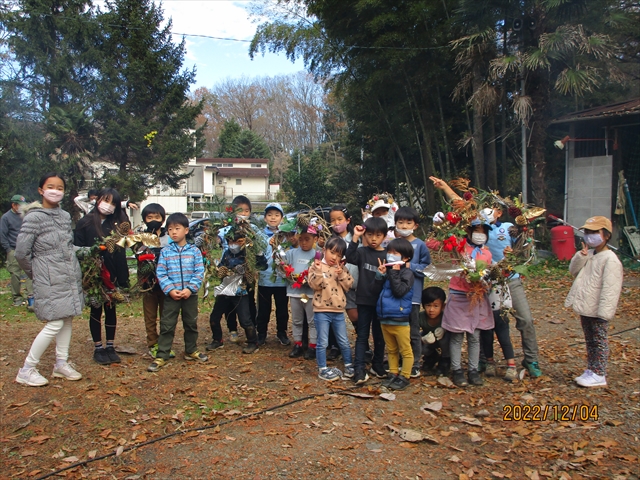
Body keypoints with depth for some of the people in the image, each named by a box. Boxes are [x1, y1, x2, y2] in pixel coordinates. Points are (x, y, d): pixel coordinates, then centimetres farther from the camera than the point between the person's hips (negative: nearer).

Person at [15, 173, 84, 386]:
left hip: (71, 277, 7)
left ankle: (62, 364, 23)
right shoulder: (34, 217, -10)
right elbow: (21, 252, -11)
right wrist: (36, 273, 1)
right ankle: (27, 370, 6)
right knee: (55, 323, -8)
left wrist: (74, 268, 10)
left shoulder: (65, 216, 10)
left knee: (67, 319, 11)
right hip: (50, 281, -7)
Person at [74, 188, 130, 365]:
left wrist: (123, 279, -7)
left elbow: (121, 253, -1)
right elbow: (78, 249, -5)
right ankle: (98, 348, 18)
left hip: (112, 275, 2)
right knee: (96, 310, 8)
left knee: (111, 310, 10)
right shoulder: (85, 222, -2)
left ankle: (110, 347, 21)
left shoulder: (118, 224, 3)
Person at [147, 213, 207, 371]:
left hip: (190, 294, 1)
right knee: (167, 326, 2)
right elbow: (160, 273, -3)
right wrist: (170, 290, -15)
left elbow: (199, 272, -5)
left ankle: (191, 351, 30)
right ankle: (162, 356, 9)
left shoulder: (194, 251, -1)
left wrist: (190, 288, -16)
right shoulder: (165, 252, 0)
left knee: (191, 324, 14)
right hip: (171, 295, 0)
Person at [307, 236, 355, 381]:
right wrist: (318, 270, -30)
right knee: (323, 342, 2)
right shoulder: (316, 266, -5)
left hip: (338, 311, 4)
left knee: (344, 342, 14)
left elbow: (348, 285, 2)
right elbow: (314, 285, -16)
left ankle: (349, 366, 27)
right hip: (321, 311, -4)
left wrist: (341, 274, -12)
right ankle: (322, 369, 13)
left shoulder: (342, 268, 10)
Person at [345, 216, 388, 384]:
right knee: (362, 335, 2)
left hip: (381, 301, 1)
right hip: (364, 300, -1)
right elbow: (350, 257, -21)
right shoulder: (362, 252, -1)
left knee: (379, 335, 14)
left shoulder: (388, 255, -1)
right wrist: (355, 238, -24)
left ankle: (377, 365, 28)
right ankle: (359, 369, 3)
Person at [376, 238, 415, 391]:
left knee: (405, 351, 6)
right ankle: (393, 374, 28)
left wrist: (394, 273, -18)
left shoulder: (407, 273, -9)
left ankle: (404, 377, 15)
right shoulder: (386, 271, 9)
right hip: (384, 319, 7)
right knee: (391, 350, 18)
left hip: (400, 321, -6)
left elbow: (399, 291, -23)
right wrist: (380, 275, -5)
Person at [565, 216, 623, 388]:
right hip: (585, 308, 9)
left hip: (598, 310, -9)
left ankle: (599, 375, 9)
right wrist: (582, 255, -6)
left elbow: (610, 288, -21)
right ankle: (591, 370, 27)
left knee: (599, 341, 2)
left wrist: (604, 311, -24)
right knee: (590, 340, 17)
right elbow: (573, 270, 9)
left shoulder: (610, 259, -18)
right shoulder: (589, 255, 10)